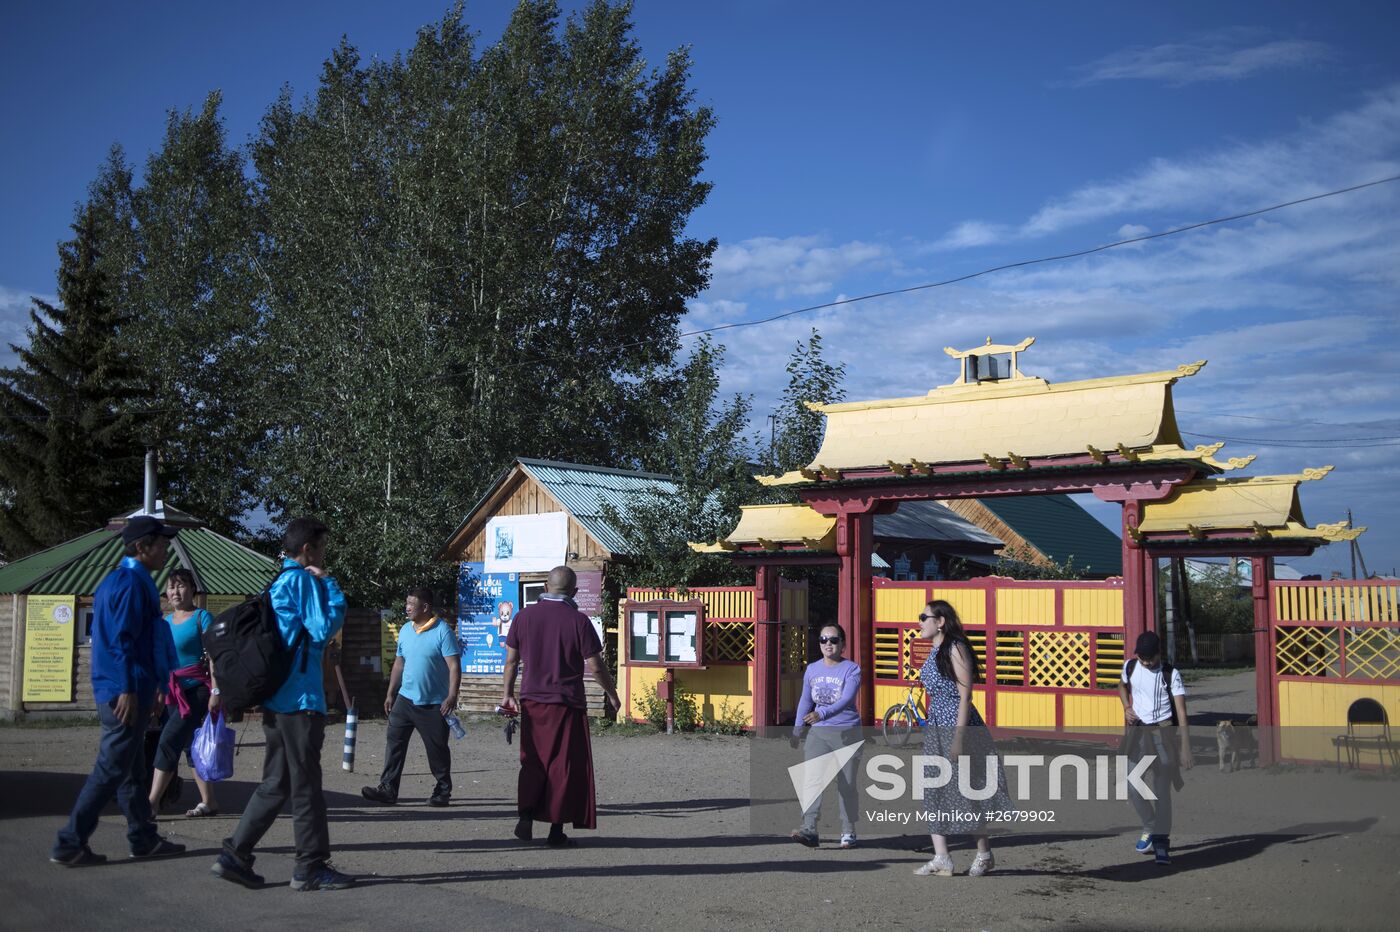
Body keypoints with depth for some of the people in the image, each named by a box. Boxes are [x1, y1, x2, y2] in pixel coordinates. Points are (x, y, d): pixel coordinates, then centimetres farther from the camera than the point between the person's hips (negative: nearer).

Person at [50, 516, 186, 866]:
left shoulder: (118, 580, 17)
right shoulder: (133, 582, -14)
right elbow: (123, 640, -21)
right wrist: (128, 690, -23)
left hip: (114, 690, 10)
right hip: (126, 691, -10)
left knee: (132, 770, 15)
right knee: (111, 770, -5)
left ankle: (144, 839, 22)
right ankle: (69, 844, -1)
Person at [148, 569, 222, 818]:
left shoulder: (201, 617, -6)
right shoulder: (166, 621, 12)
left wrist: (215, 691, -19)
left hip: (197, 688, -7)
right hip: (174, 691, 7)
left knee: (169, 741, -13)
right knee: (190, 746, 10)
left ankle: (152, 801, -9)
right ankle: (208, 802, 17)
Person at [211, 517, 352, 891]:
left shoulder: (277, 582, 16)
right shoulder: (303, 580, -11)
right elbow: (324, 628, -16)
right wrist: (330, 585, -9)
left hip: (275, 696, 9)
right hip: (300, 697, -9)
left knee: (276, 783, 14)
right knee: (305, 786, -1)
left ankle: (234, 855, 12)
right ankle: (311, 867, 6)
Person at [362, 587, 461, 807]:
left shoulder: (442, 631, -11)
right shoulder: (405, 631, 9)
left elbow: (454, 666, -15)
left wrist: (452, 696, -23)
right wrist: (390, 693, 15)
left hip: (433, 703, -5)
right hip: (405, 698, 6)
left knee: (437, 749, 4)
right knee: (394, 742, -3)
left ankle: (443, 791, 17)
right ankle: (388, 789, -1)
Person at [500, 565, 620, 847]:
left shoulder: (525, 616, 1)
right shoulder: (578, 620, -10)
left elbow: (511, 660, 6)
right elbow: (595, 667, -9)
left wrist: (508, 694, 17)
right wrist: (612, 694, 6)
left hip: (531, 700, 3)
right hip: (567, 703, -3)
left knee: (532, 762, 16)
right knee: (564, 766, 6)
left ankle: (525, 816, 2)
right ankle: (556, 828, 8)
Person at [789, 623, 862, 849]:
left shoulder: (851, 669, -8)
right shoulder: (812, 669, 6)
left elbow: (846, 700, -23)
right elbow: (805, 701, 18)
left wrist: (822, 714, -38)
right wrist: (797, 730, 19)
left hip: (847, 732, -3)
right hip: (819, 732, 3)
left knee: (846, 784, 4)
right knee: (813, 777, -15)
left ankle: (848, 832, 19)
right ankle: (810, 830, -23)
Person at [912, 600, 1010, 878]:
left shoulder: (955, 649, -12)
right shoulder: (935, 651, 13)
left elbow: (965, 695, -16)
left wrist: (958, 737, -20)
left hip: (957, 724, -9)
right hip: (935, 727, 9)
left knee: (966, 790, 1)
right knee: (934, 792, 4)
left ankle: (985, 854, 15)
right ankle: (941, 860, 7)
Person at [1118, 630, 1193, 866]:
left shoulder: (1171, 674, -10)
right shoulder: (1130, 667, 2)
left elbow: (1181, 711, -15)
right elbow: (1123, 686, 25)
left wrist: (1185, 747, -22)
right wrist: (1127, 707, 5)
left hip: (1164, 733, -4)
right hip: (1137, 732, 4)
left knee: (1162, 790, -3)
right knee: (1131, 786, 1)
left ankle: (1161, 842, 3)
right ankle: (1150, 827, 24)